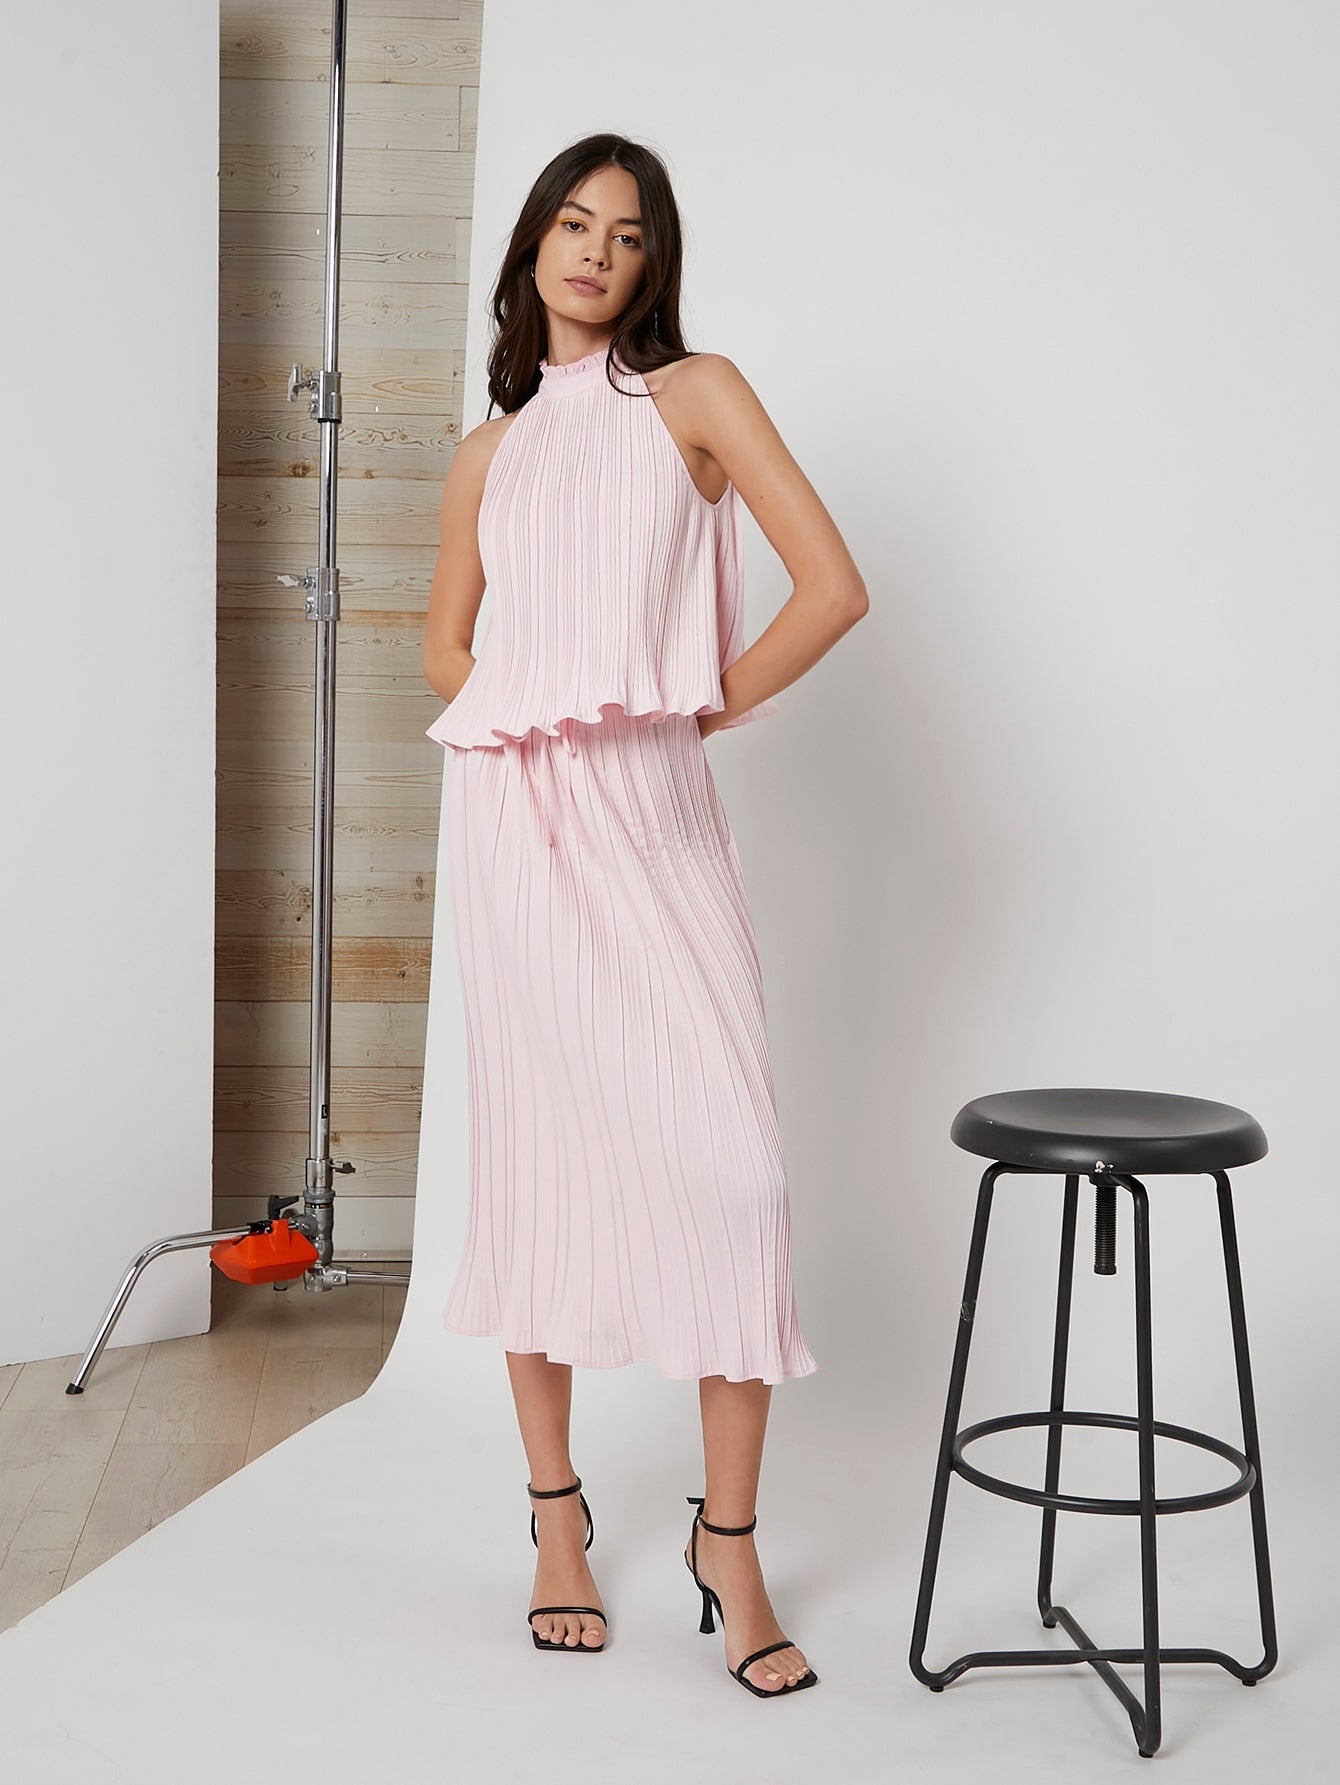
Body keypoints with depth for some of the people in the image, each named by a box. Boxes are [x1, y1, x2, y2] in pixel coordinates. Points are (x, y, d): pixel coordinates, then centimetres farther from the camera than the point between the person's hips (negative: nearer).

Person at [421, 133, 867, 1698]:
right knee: (534, 1147, 4)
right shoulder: (489, 450, 16)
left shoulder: (696, 395, 7)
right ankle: (556, 1516, 19)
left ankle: (729, 1541, 4)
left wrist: (707, 702, 0)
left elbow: (833, 588, -1)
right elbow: (443, 644, 24)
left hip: (654, 812, -2)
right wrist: (511, 713, 6)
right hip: (515, 816, 3)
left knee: (724, 1161, -10)